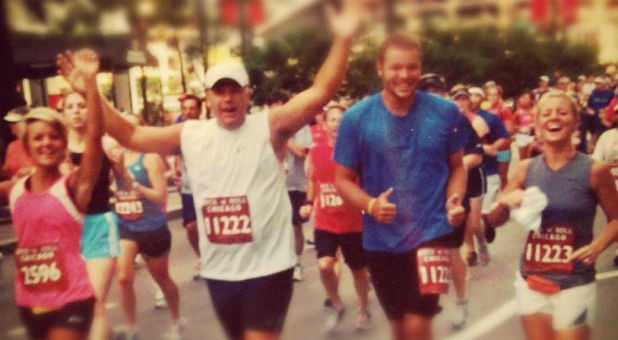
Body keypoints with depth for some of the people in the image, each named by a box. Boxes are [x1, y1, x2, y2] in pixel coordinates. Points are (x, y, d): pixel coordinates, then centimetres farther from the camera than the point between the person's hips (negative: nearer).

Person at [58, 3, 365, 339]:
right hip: (218, 269, 5)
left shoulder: (270, 127, -7)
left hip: (268, 265, -4)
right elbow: (130, 136, 8)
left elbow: (320, 91, -17)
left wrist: (342, 39, -27)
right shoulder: (190, 134, 3)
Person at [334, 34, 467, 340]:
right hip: (381, 239, 1)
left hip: (430, 232, -1)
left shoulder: (445, 112, -4)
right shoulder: (356, 118, -9)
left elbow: (457, 166, 7)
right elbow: (343, 179, -2)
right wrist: (371, 205, -21)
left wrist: (454, 201, -13)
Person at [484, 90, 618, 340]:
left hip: (575, 284, -3)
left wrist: (598, 245, -17)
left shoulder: (594, 171, -10)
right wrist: (505, 203, -17)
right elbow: (493, 221, 3)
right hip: (530, 281, 3)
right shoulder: (526, 169, -2)